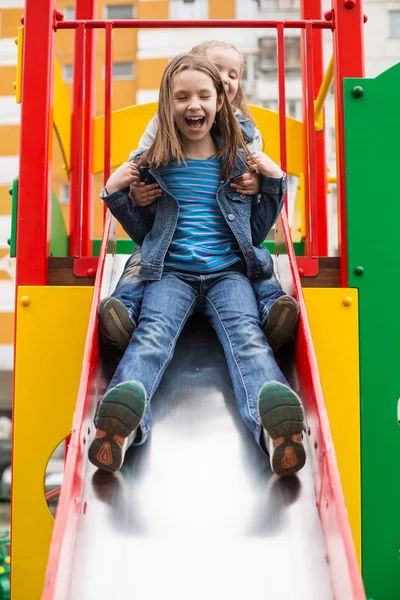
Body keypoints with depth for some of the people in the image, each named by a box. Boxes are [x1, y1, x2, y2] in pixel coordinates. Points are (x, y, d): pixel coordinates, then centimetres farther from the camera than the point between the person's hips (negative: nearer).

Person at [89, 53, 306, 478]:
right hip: (171, 273, 0)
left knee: (246, 332, -31)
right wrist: (115, 195, 5)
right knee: (153, 330, -31)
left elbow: (257, 232, 19)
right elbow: (143, 233, 20)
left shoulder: (237, 162, 14)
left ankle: (274, 420, -60)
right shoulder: (154, 164, 12)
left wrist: (275, 183, 7)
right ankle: (125, 416, -60)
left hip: (229, 272, 0)